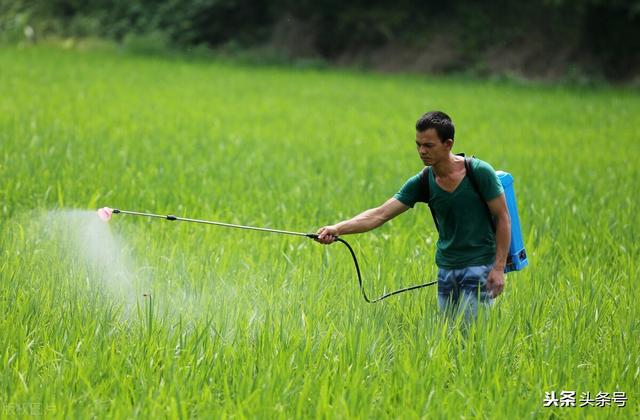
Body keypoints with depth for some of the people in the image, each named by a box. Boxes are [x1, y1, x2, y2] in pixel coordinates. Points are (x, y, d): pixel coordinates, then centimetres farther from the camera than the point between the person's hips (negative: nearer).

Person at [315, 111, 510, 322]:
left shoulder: (479, 172, -13)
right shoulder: (422, 182, -2)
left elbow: (502, 218, -8)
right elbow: (381, 214, -8)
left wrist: (499, 268, -14)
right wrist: (338, 228, -21)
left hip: (479, 266, -5)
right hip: (446, 268, 5)